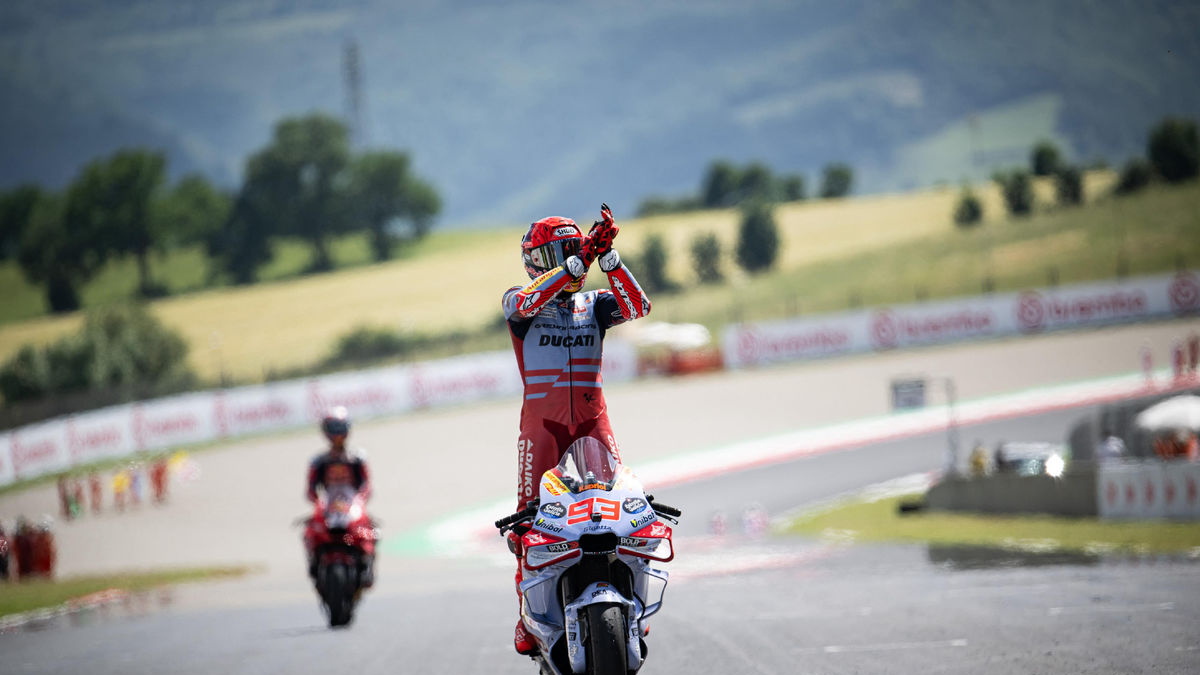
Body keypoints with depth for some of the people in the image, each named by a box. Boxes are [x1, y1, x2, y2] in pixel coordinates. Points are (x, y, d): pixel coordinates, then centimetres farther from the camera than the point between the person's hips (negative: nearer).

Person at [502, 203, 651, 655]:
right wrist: (578, 263, -26)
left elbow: (637, 306, -5)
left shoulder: (594, 305, 14)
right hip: (542, 420, -2)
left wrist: (608, 256, -15)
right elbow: (526, 302, -19)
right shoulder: (519, 301, 6)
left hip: (592, 419, 2)